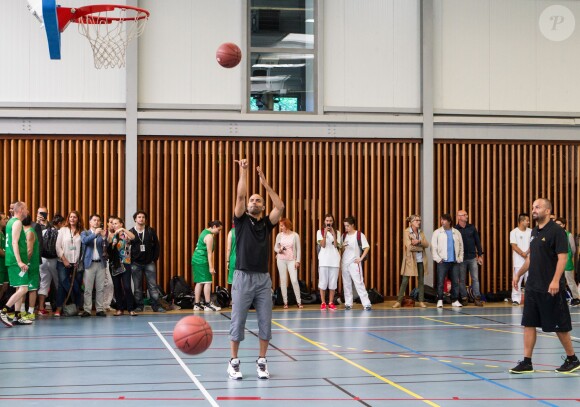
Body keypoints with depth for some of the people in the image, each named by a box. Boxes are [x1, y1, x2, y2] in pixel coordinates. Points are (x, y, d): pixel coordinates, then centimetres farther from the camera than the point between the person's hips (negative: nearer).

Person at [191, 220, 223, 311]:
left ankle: (197, 304, 11)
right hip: (202, 261, -10)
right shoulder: (209, 236, -14)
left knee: (199, 282, 10)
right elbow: (209, 253, -17)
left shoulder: (204, 232, 15)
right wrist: (211, 267, -18)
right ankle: (208, 304, -9)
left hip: (196, 260, 10)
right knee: (207, 282, -8)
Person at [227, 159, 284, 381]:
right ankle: (234, 362, 9)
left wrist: (265, 184, -3)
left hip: (263, 278, 3)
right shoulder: (242, 221, 5)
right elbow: (239, 197, -8)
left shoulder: (267, 224, 10)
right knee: (238, 322, 1)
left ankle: (262, 361, 13)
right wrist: (243, 172, -9)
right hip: (243, 277, -3)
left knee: (265, 322, 3)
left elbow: (280, 206, -5)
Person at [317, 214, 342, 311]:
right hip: (324, 260, -2)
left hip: (334, 260, 2)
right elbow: (323, 245, -7)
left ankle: (331, 303, 6)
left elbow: (336, 245, -3)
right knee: (323, 282, -3)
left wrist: (333, 234, -12)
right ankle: (323, 303, 2)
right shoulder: (320, 232, 5)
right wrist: (325, 233, -17)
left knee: (333, 282, 1)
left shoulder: (337, 232, 9)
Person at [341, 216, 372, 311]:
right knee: (346, 284, 7)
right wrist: (343, 246, -6)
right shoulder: (344, 236, 11)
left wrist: (361, 258, -11)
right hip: (345, 263, 5)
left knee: (359, 283, -10)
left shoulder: (359, 235, -5)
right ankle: (348, 303, 14)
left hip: (354, 263, -5)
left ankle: (366, 304, -10)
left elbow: (367, 247, -6)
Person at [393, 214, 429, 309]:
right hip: (410, 259, -5)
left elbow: (427, 244, 0)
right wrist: (420, 248, -6)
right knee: (405, 281, -4)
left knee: (421, 281, 5)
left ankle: (421, 301, 12)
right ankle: (399, 301, 1)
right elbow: (409, 247, -15)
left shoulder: (421, 232, 11)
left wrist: (419, 242, -17)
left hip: (421, 260, 5)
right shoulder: (406, 232, -6)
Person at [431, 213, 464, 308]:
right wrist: (437, 258, -7)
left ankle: (455, 300, 11)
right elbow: (433, 247, 0)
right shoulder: (437, 233, 3)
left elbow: (461, 246, 14)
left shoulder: (456, 232, 10)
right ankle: (440, 300, 2)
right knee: (440, 282, -5)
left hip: (454, 261, 3)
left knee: (455, 282, 4)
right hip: (442, 262, -2)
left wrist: (460, 258, 6)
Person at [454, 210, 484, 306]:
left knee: (475, 278, 0)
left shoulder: (471, 228, 7)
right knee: (462, 280, 3)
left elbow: (477, 241, 10)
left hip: (472, 258, 2)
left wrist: (480, 255, 6)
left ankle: (477, 298, 2)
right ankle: (464, 298, 10)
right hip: (461, 258, -2)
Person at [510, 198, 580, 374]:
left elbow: (562, 257, -17)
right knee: (528, 324, 5)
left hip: (550, 288, -8)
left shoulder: (556, 231, -11)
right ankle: (526, 362, 9)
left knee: (559, 326, 2)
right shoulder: (534, 231, 13)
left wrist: (555, 281, -25)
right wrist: (518, 274, 22)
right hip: (533, 286, 8)